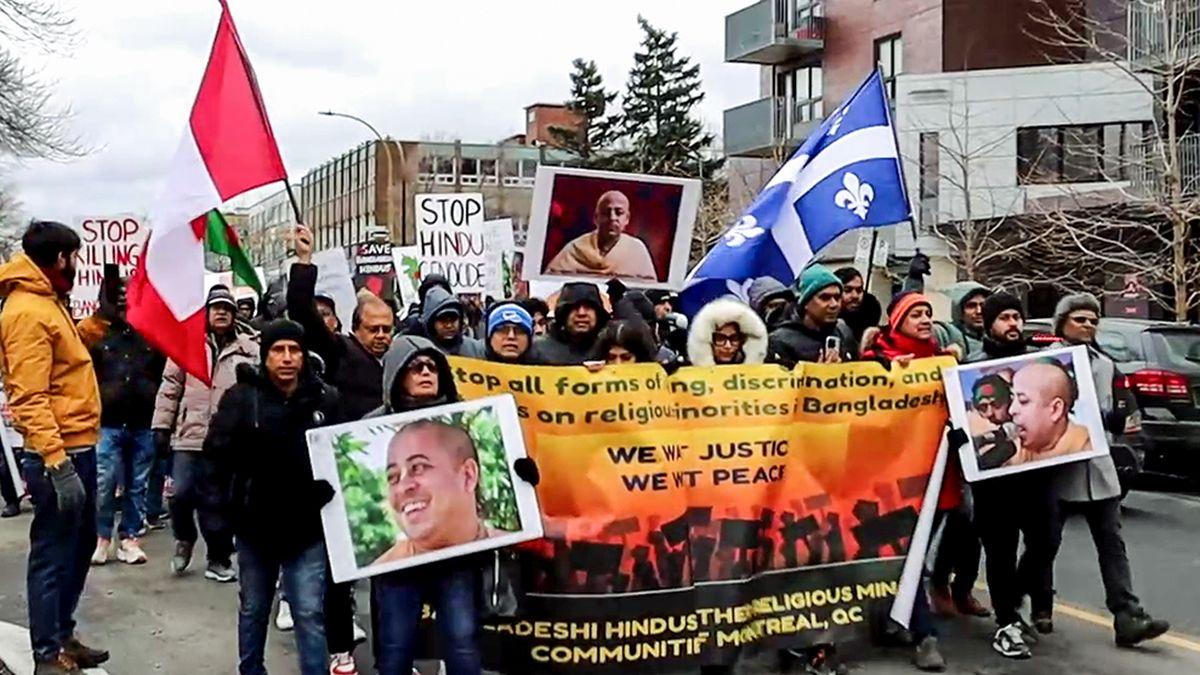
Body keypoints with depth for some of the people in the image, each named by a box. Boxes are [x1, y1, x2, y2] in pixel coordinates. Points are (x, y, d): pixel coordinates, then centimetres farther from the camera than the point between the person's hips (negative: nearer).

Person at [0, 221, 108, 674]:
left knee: (80, 545, 20)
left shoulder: (45, 303, 14)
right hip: (59, 454, -10)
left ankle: (62, 635, 32)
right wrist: (56, 463, -29)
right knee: (53, 554, -1)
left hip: (77, 448, 10)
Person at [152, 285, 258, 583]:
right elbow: (170, 386, 6)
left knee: (216, 501, 6)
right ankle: (184, 538, 27)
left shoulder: (249, 348, 3)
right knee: (181, 494, -3)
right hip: (189, 435, 0)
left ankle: (219, 558, 19)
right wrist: (162, 424, 2)